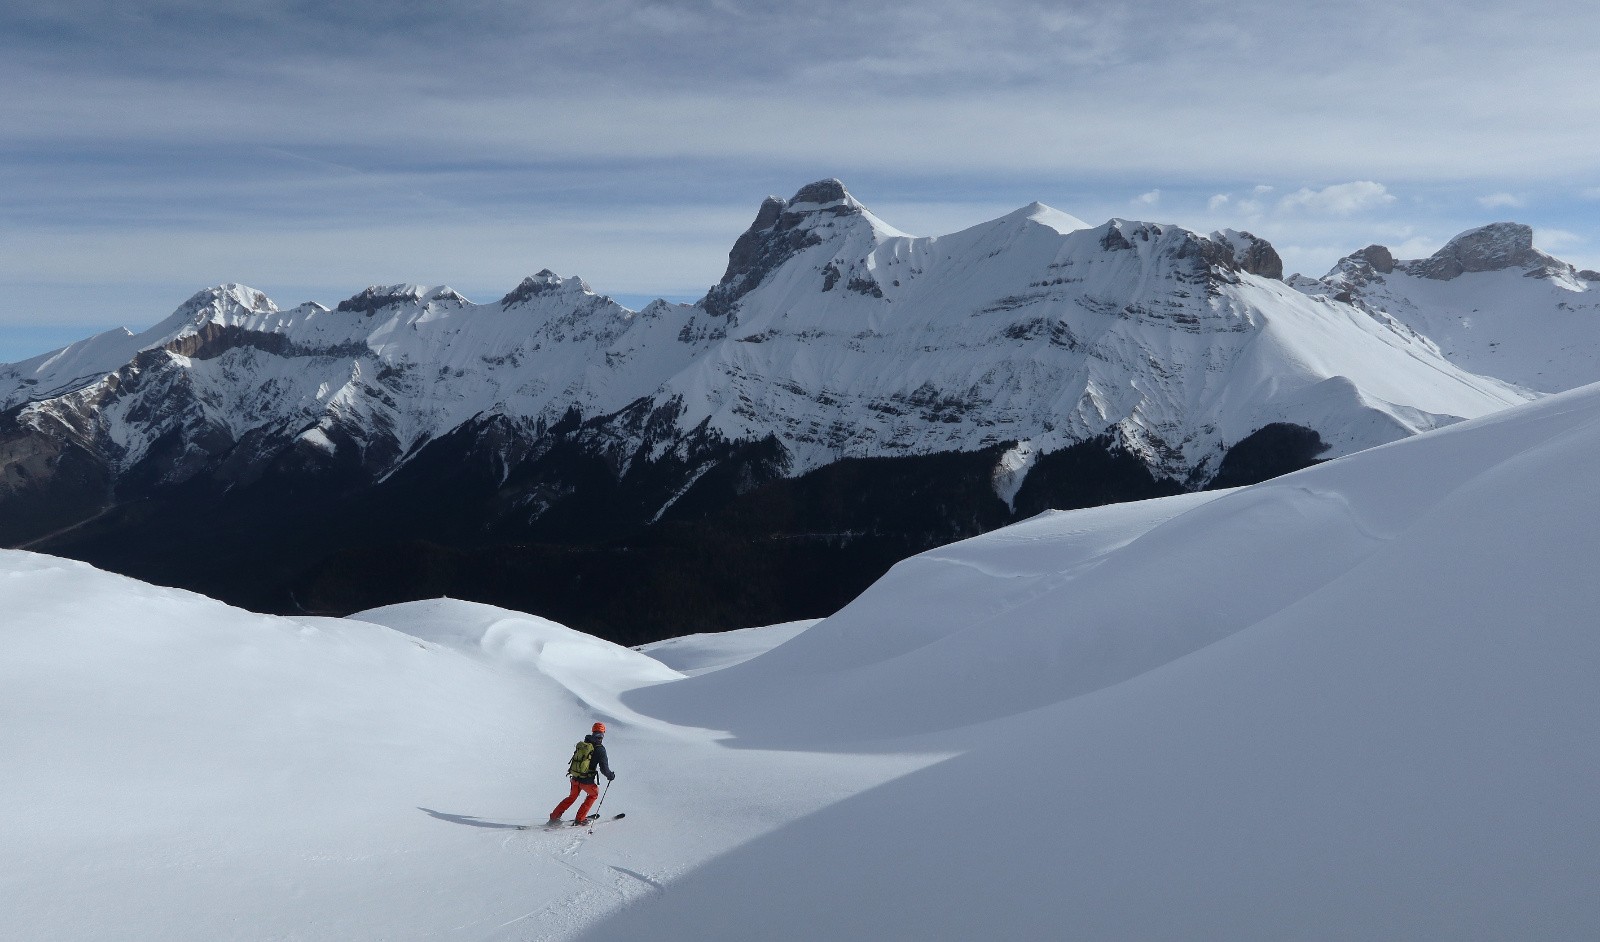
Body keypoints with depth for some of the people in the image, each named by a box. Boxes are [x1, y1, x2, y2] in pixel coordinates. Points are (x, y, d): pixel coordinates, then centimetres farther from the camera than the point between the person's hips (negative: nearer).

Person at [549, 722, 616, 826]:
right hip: (587, 781, -5)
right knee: (594, 794, 23)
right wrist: (610, 776, 6)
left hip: (575, 778, 5)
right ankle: (580, 819, 18)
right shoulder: (600, 749, -13)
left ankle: (554, 817, 23)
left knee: (572, 797, 27)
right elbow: (604, 768, -12)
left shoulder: (582, 744, 5)